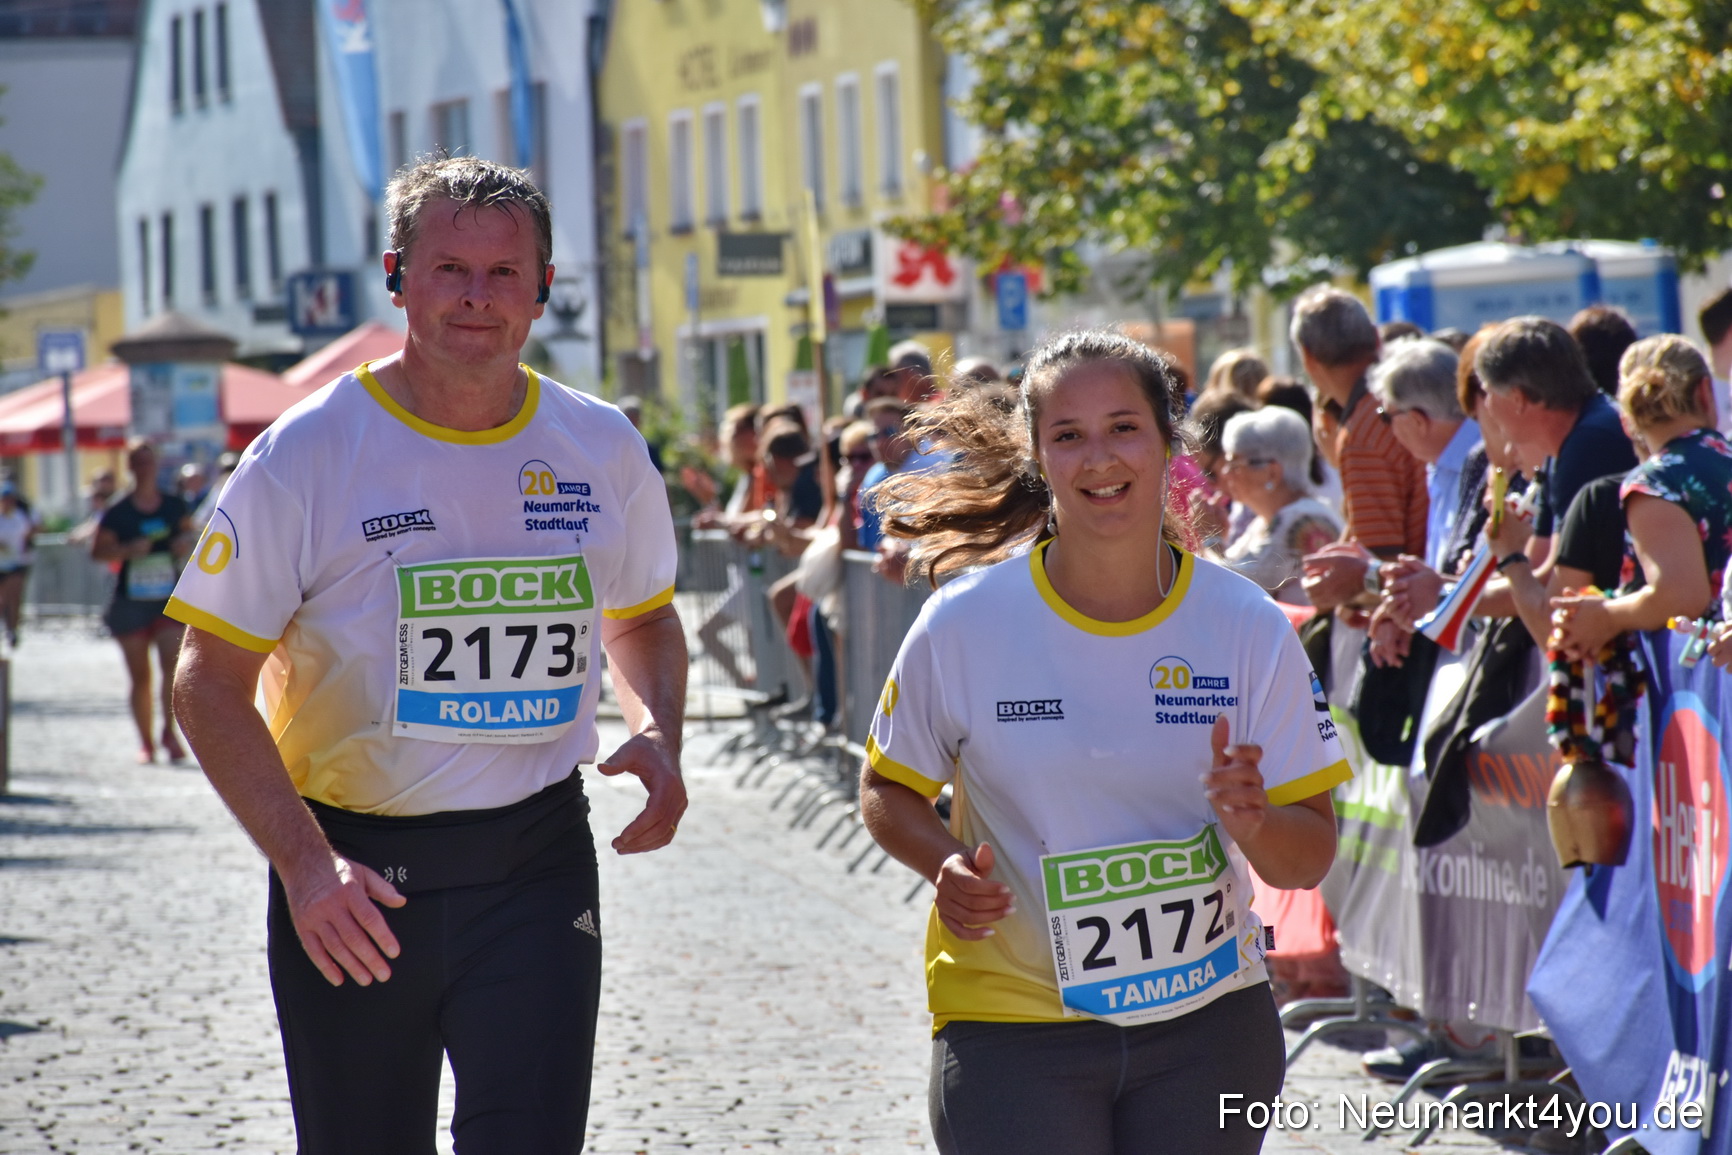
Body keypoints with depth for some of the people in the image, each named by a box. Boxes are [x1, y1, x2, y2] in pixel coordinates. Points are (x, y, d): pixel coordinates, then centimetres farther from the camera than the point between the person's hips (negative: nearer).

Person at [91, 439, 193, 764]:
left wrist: (186, 541, -3)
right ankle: (146, 742, 15)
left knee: (172, 661, -19)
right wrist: (128, 550, -16)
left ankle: (169, 731, -8)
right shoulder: (118, 512, -2)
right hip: (131, 601, 0)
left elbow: (188, 530, 20)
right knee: (140, 676, 5)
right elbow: (98, 550, 0)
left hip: (170, 600, 0)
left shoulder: (174, 506, 3)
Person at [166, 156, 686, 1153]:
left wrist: (657, 734, -1)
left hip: (536, 867, 2)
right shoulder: (306, 456, -7)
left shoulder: (602, 450, 4)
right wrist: (303, 862, -18)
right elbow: (213, 685, -6)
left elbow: (643, 619, 22)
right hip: (352, 877, -1)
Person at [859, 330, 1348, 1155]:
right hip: (1014, 1024, -2)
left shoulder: (1250, 627, -4)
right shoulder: (963, 622, -8)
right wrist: (947, 864, -16)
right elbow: (888, 791, 5)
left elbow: (1309, 858, -1)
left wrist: (1253, 822, -24)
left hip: (1207, 1021, 2)